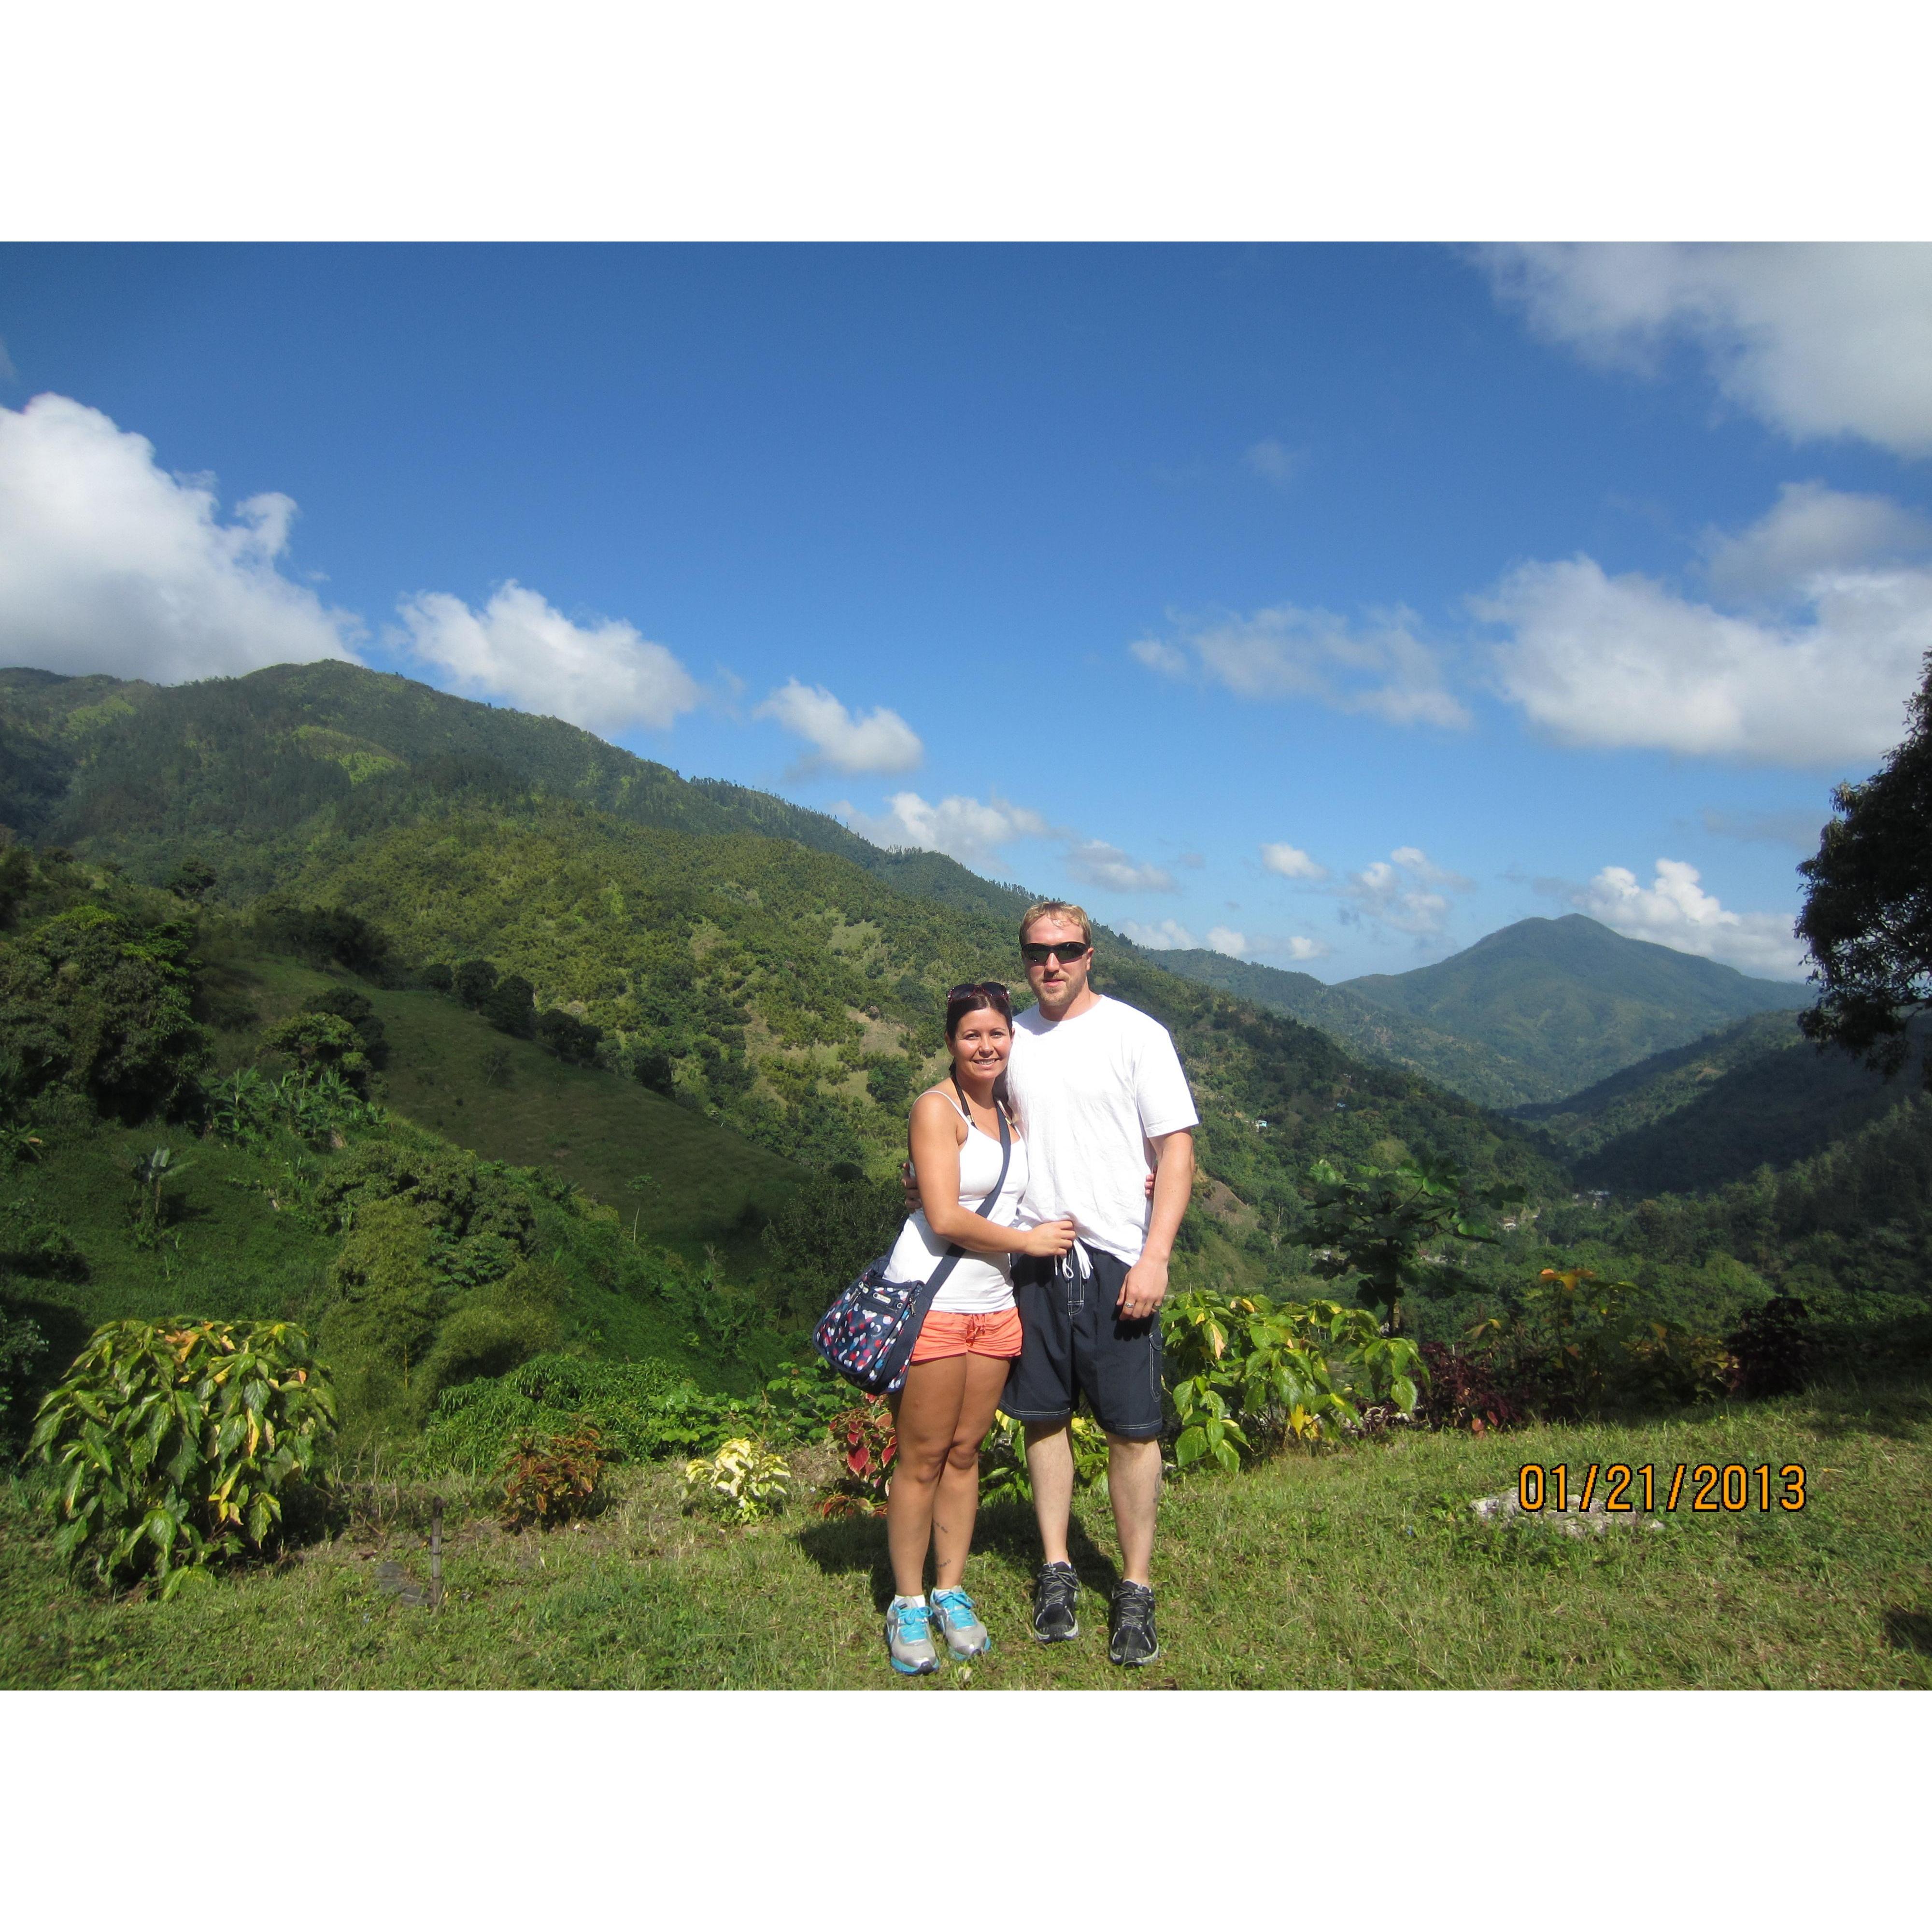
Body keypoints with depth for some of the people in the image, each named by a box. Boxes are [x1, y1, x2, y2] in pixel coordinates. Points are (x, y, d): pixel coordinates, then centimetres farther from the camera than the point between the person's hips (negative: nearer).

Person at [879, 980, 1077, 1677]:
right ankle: (908, 1605, 16)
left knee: (966, 1452, 12)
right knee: (923, 1458, 2)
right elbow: (946, 1218, -17)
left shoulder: (1014, 1111, 11)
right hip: (932, 1301, -6)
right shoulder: (937, 1108, -10)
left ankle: (951, 1593, 25)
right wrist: (1030, 1241, -7)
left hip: (993, 1305, 6)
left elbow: (1033, 1196, 20)